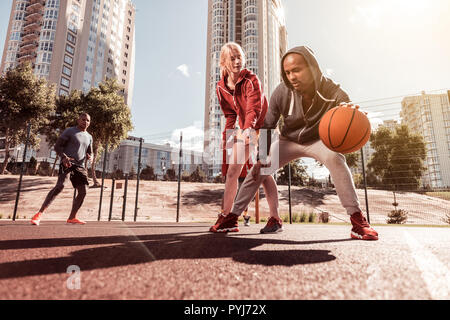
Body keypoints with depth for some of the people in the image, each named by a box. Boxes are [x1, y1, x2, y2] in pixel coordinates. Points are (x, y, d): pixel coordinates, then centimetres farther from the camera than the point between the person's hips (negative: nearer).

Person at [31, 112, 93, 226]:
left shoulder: (89, 137, 19)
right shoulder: (69, 131, 3)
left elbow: (90, 152, 27)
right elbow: (57, 146, -2)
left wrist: (89, 157, 2)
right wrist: (64, 157, -20)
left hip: (80, 166, 6)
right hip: (67, 163, -6)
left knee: (83, 191, -1)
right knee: (60, 186, -25)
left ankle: (72, 218, 12)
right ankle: (40, 213, -22)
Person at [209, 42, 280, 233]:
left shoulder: (251, 79, -14)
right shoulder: (221, 87, 3)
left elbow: (254, 108, -28)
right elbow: (230, 115, 8)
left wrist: (247, 129, -45)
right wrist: (226, 136, -1)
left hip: (261, 128, -5)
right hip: (243, 131, 6)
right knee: (232, 171, 1)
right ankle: (226, 217, 9)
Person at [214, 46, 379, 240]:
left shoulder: (333, 93, -26)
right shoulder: (282, 92, -22)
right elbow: (267, 126, -10)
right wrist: (260, 156, -14)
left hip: (317, 140, -1)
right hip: (288, 141, 2)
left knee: (334, 157, -34)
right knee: (257, 169, -10)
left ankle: (357, 219, -23)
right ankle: (233, 216, 5)